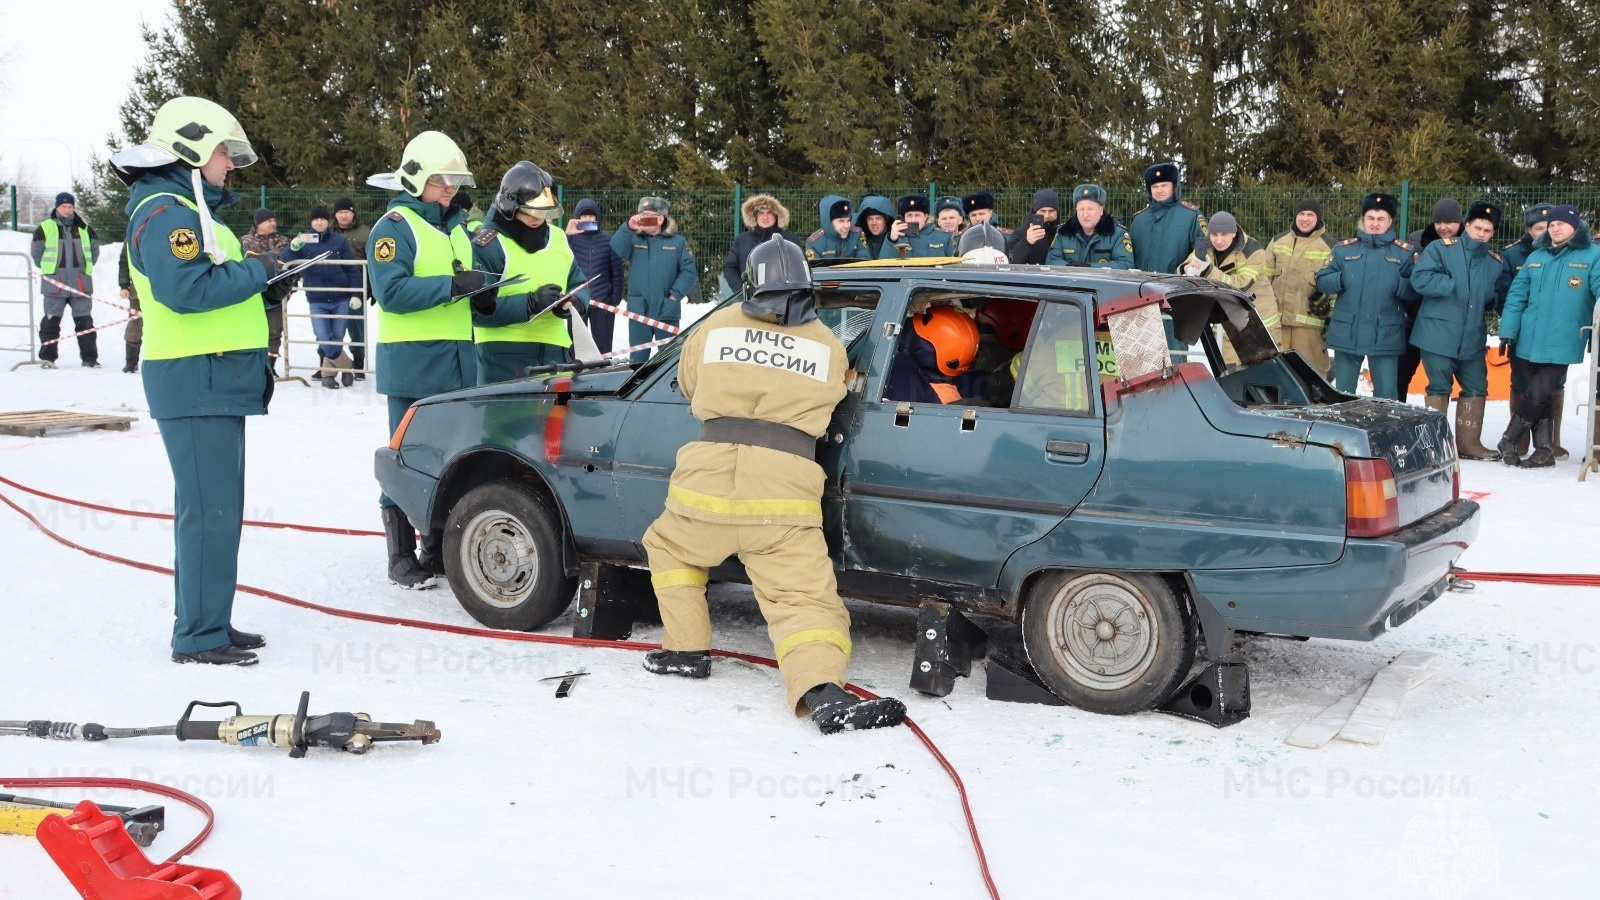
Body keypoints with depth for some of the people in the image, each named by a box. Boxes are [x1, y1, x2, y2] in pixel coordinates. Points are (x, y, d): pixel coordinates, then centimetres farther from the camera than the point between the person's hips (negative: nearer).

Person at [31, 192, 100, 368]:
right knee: (51, 321, 2)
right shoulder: (46, 227, 1)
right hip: (55, 282, -2)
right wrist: (47, 269, 11)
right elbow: (37, 251, 10)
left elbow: (95, 247, 20)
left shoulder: (84, 228, 8)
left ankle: (89, 357, 7)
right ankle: (47, 357, 7)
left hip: (81, 283, 2)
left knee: (85, 322, 4)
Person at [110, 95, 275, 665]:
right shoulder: (167, 212, -13)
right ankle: (198, 637, -5)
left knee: (216, 508, 14)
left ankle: (209, 623, 22)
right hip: (197, 381, -11)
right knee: (210, 511, -10)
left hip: (215, 380, 11)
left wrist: (262, 268, 5)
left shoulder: (190, 207, 21)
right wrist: (255, 272, -15)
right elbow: (185, 289, -26)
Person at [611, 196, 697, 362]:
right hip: (638, 310, 1)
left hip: (667, 311, -1)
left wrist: (676, 294, -11)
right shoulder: (634, 239, 7)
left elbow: (688, 271, -1)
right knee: (638, 357, 7)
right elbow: (617, 248, -13)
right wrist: (629, 228, -27)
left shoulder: (678, 242, 3)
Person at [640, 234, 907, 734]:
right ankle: (823, 690, -27)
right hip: (785, 492, -1)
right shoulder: (829, 347, 10)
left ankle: (686, 649, 27)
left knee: (668, 547, 30)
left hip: (708, 482, 1)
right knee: (803, 598, -3)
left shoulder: (715, 327, 11)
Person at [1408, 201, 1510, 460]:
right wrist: (1455, 285, -17)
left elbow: (1502, 295, 20)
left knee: (1476, 388, 9)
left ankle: (1469, 442, 20)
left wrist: (1489, 298, -2)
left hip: (1473, 339, 6)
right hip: (1438, 334, -6)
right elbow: (1420, 278, -17)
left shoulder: (1496, 262, 11)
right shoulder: (1441, 248, -5)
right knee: (1439, 387, -1)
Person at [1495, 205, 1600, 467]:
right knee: (1538, 397, 9)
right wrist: (1507, 331, 1)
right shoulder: (1536, 257, 10)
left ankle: (1508, 441, 9)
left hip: (1561, 345, -4)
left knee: (1537, 396, -8)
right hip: (1528, 342, 4)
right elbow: (1516, 295, 9)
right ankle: (1544, 451, 18)